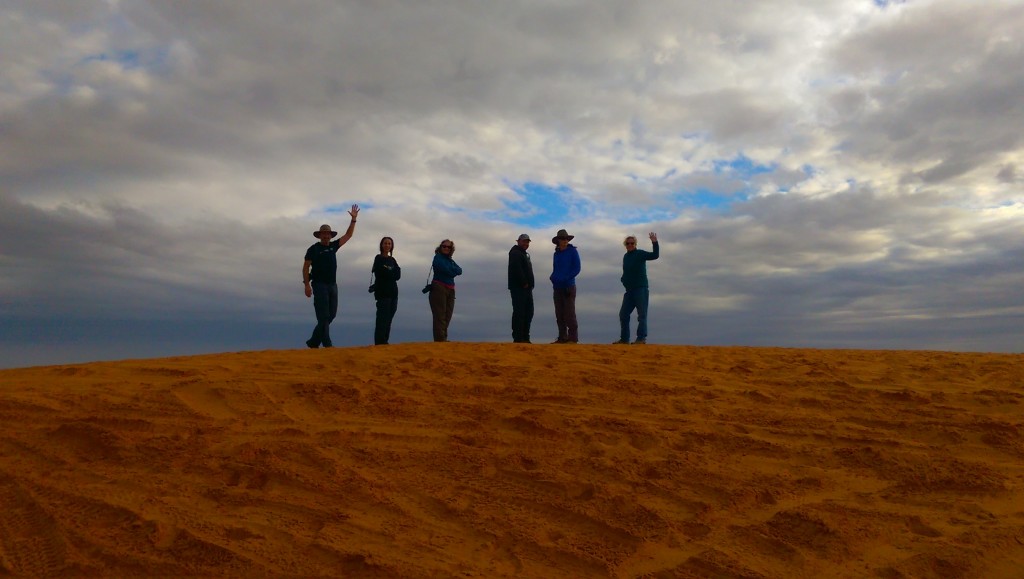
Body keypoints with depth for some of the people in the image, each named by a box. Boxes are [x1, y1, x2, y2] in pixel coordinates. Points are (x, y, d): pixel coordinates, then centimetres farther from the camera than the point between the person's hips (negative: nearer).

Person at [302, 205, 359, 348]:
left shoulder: (333, 246, 13)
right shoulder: (313, 249, -2)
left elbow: (348, 235, 13)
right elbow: (305, 268, -5)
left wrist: (353, 219, 6)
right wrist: (307, 285, -14)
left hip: (333, 285, 6)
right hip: (319, 285, -6)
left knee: (331, 315, 7)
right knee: (323, 316, -8)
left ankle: (313, 342, 17)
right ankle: (327, 344, -9)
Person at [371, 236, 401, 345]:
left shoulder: (392, 260, 17)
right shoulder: (378, 258, 0)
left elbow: (398, 275, 5)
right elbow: (382, 274, -13)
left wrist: (388, 272, -10)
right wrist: (393, 273, 0)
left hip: (393, 293, 6)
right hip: (382, 293, -6)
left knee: (388, 319, 6)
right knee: (382, 319, -11)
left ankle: (384, 342, 11)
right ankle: (379, 344, -11)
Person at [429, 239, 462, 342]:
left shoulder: (450, 260, 21)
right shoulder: (438, 257, 1)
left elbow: (459, 271, 5)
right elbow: (446, 270, -14)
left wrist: (451, 270, -10)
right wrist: (453, 271, 3)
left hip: (450, 290, 7)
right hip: (439, 288, -7)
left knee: (447, 316, 5)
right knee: (440, 316, -11)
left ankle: (443, 338, 9)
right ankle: (440, 339, -15)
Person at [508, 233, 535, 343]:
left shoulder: (524, 254, 25)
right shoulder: (515, 253, -7)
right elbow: (517, 269, -21)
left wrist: (529, 284, 12)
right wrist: (524, 283, -18)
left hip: (526, 288, 10)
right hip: (518, 288, -10)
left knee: (529, 312, 10)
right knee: (519, 312, -10)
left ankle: (525, 337, 15)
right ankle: (518, 338, -9)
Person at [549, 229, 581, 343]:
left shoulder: (572, 251, -1)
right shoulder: (556, 253, 15)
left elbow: (576, 269, -6)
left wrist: (565, 278, -15)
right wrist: (553, 277, -1)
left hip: (568, 286, -6)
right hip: (557, 287, 6)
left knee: (569, 313, -8)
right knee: (559, 314, 6)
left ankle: (573, 337, -4)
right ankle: (562, 337, 11)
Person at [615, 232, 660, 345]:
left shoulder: (640, 253, -4)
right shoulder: (625, 256, 16)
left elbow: (655, 255, -20)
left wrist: (655, 243, -31)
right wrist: (623, 279, 6)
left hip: (641, 289, -8)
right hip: (629, 290, 8)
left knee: (642, 315, -7)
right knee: (623, 314, 9)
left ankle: (642, 338, -6)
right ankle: (624, 339, 16)